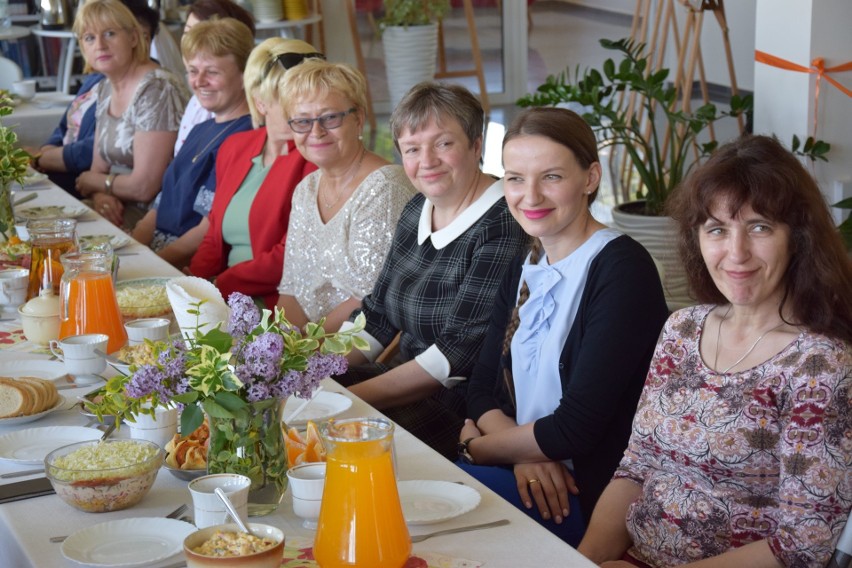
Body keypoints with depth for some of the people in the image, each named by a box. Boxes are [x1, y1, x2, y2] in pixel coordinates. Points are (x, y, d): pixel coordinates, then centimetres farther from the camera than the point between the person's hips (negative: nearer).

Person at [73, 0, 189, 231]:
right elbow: (98, 168, 12)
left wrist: (91, 182, -3)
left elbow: (143, 186, -21)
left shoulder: (157, 89, -18)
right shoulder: (105, 90, 10)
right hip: (117, 208, 8)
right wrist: (99, 195, -12)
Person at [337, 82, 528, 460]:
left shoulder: (504, 226, -17)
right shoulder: (417, 210, 11)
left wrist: (358, 396, -24)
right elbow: (377, 313, 14)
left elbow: (463, 351, -22)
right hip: (409, 379, 8)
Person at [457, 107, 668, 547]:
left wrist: (476, 446, -5)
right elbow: (483, 385, 7)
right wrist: (523, 450, -14)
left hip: (590, 499, -7)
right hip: (530, 475, 7)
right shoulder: (525, 270, 11)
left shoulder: (621, 268, -16)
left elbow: (575, 429, -20)